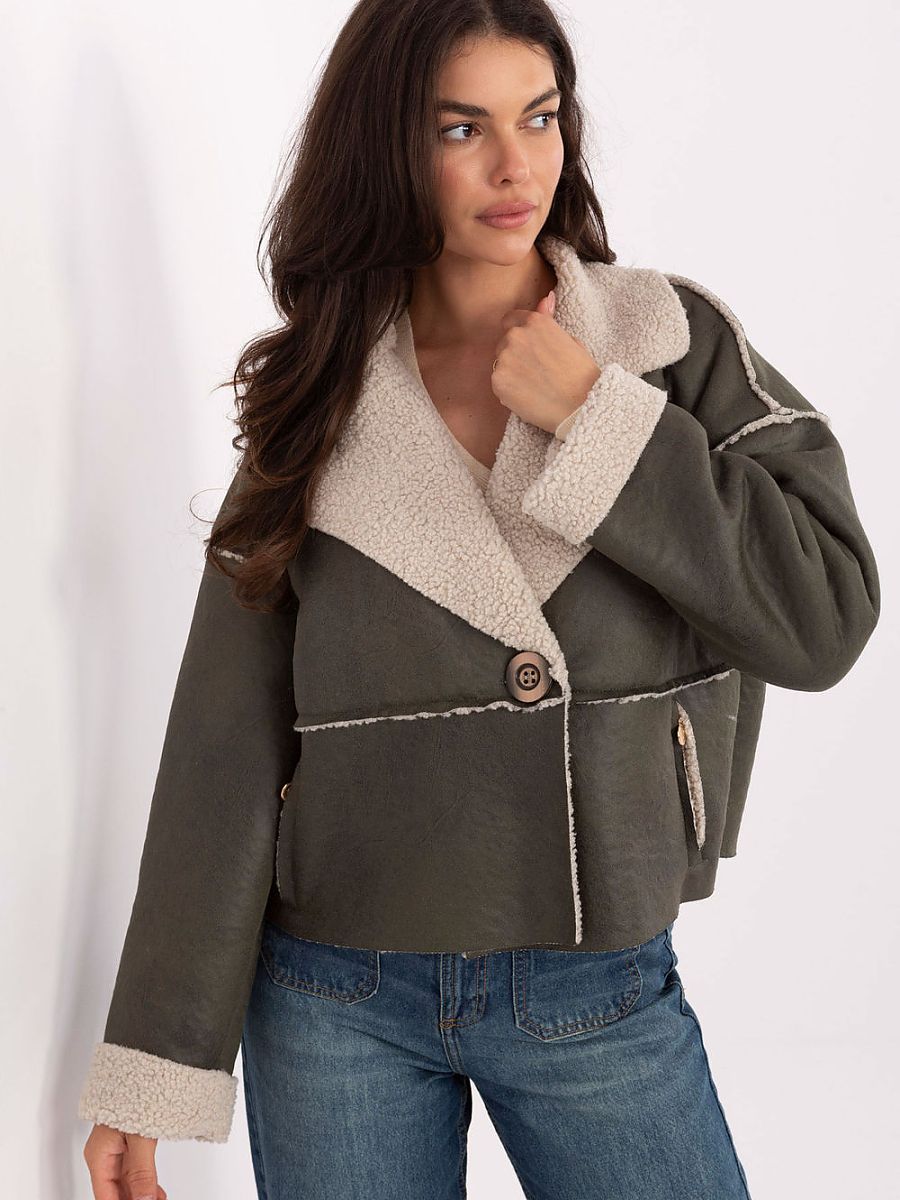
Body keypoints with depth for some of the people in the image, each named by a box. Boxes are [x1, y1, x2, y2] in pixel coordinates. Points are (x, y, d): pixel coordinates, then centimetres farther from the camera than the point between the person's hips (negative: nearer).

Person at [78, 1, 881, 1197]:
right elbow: (226, 746, -3)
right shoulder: (319, 406, -1)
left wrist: (596, 424, -15)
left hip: (601, 993, 0)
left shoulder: (677, 342, -2)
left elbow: (827, 616, -10)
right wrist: (152, 1075, -4)